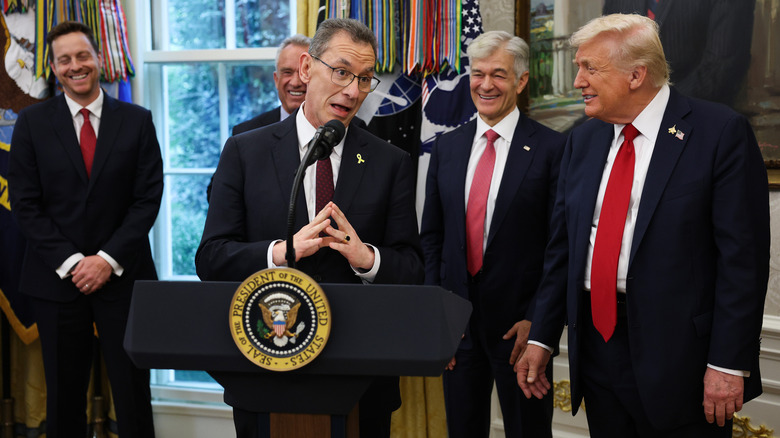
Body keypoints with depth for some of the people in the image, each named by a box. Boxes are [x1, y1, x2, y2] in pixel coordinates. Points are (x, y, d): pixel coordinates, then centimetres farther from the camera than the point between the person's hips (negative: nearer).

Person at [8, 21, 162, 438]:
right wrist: (71, 262, -10)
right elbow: (25, 204, 0)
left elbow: (148, 198, 0)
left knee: (133, 393, 3)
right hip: (57, 278, 1)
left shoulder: (137, 120, 4)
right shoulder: (32, 122, 4)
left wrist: (108, 260, -10)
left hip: (122, 276, 0)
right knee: (64, 395, 8)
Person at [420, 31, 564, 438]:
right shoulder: (446, 147, 8)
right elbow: (431, 235, 10)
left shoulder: (551, 148, -6)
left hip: (520, 325, -4)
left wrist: (536, 319, -12)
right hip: (456, 320, 4)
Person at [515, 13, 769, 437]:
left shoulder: (721, 132, -9)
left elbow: (743, 255, -12)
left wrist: (729, 364, -15)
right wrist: (541, 338, 8)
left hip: (676, 362, -5)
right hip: (594, 348, 6)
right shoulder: (583, 140, 10)